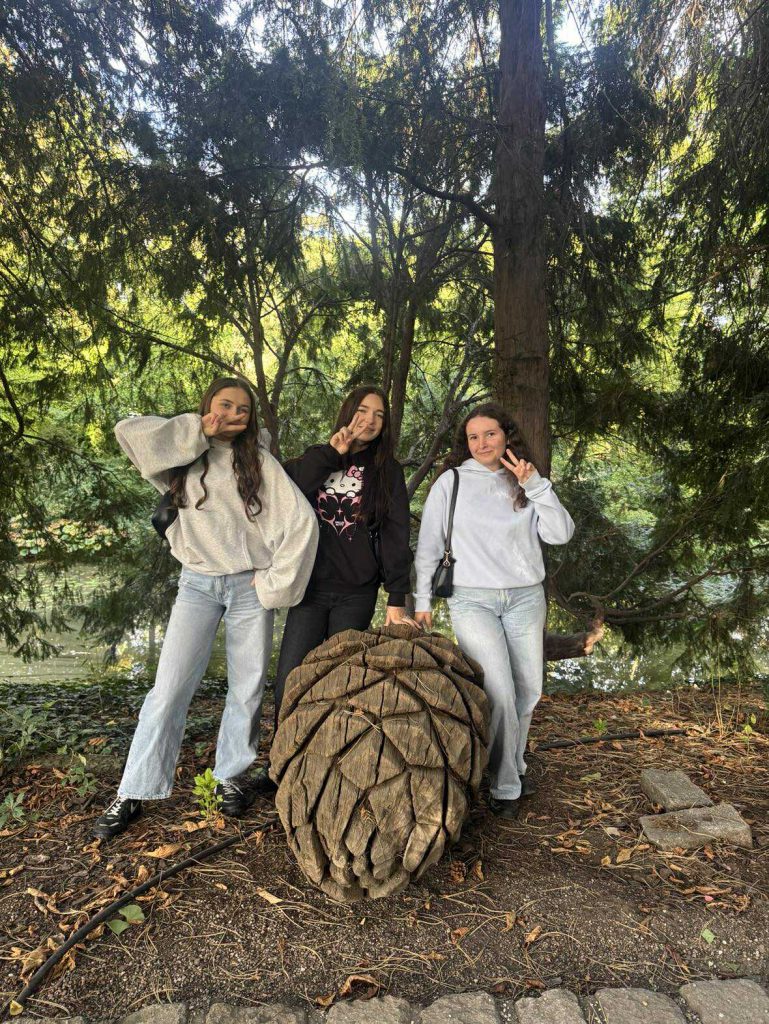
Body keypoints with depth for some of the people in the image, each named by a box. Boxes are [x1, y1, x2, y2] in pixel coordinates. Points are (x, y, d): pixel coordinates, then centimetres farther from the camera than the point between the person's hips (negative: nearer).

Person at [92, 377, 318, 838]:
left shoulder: (259, 461, -1)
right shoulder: (182, 458, 5)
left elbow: (302, 521, -8)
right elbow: (128, 430, -10)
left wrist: (275, 581, -8)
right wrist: (198, 430, -8)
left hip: (250, 586, 0)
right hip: (198, 584, 1)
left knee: (248, 690, 7)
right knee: (169, 688, -2)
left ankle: (232, 777, 27)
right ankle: (133, 794, 11)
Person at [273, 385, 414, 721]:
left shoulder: (387, 470, 6)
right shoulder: (317, 460, 12)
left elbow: (396, 536, -2)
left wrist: (397, 599, -11)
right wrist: (331, 453, -9)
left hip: (357, 594, -1)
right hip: (310, 587, 1)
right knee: (289, 681, -2)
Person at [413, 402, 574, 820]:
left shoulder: (526, 483, 9)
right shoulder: (452, 482, 1)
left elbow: (561, 534, -2)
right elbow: (428, 545, 4)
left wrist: (536, 486, -11)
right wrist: (422, 599, 2)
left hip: (525, 598, 4)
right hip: (472, 600, -4)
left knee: (528, 690, 11)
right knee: (498, 691, -14)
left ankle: (513, 765, 33)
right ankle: (505, 786, 4)